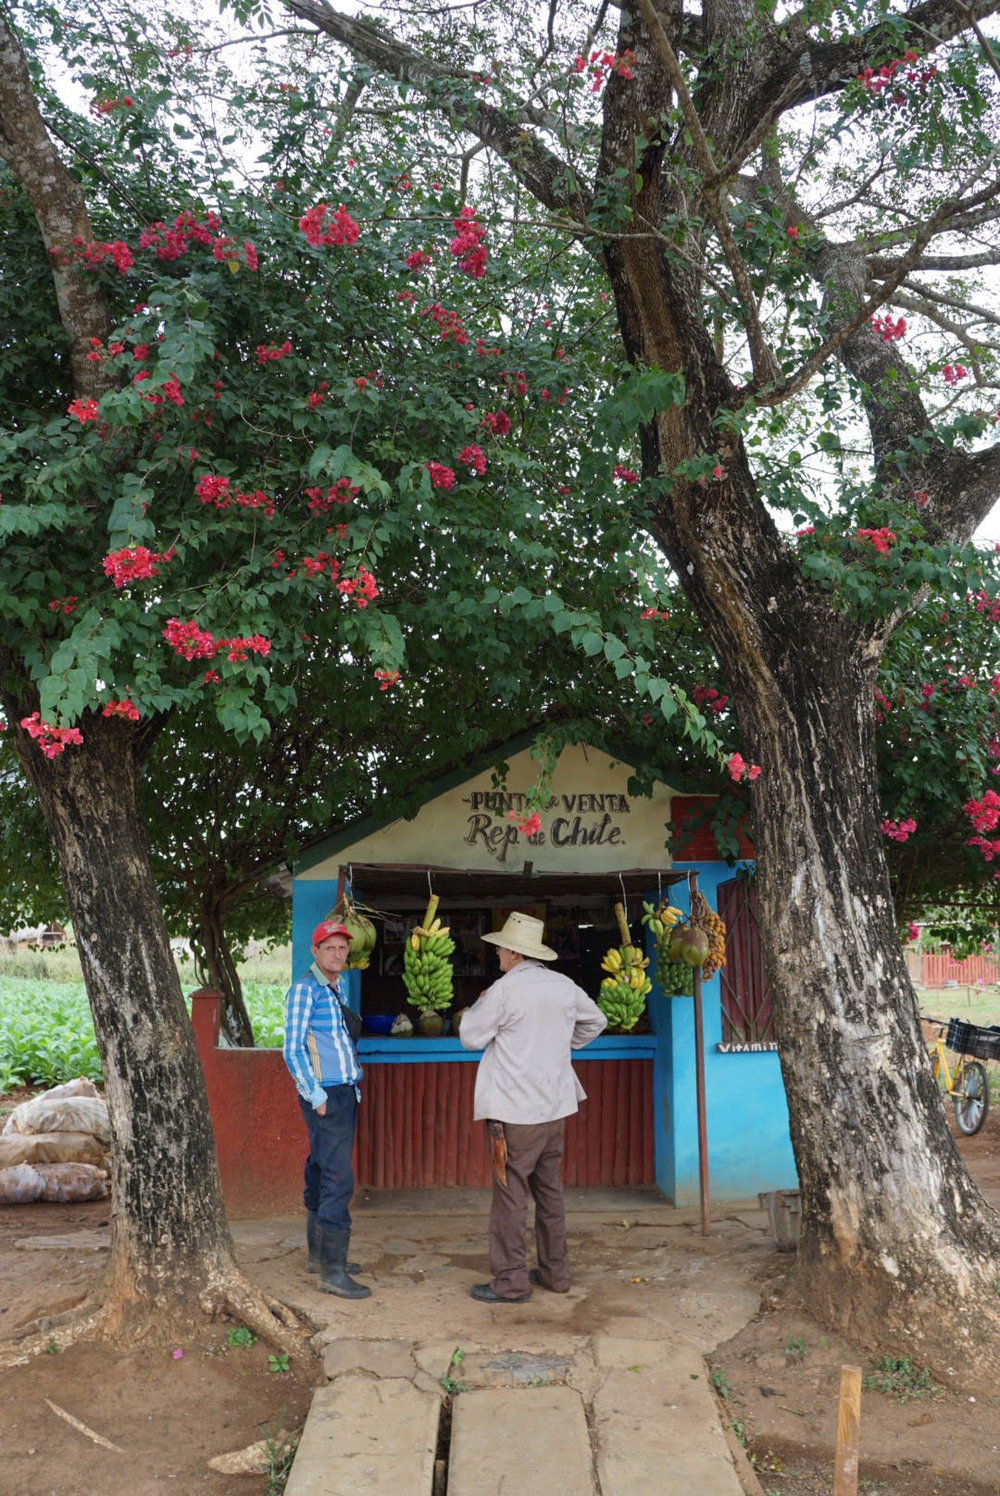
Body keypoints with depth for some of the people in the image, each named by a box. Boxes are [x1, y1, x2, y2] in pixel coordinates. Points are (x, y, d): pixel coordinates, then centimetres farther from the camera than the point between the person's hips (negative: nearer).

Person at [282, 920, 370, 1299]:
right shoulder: (305, 989, -11)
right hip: (325, 1096, -9)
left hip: (345, 1093, 9)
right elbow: (293, 1049, -14)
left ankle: (319, 1254, 26)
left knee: (322, 1174, 16)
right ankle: (332, 1271, -7)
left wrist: (352, 1086, 15)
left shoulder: (335, 990, 15)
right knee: (338, 1179, -11)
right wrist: (316, 1096, -15)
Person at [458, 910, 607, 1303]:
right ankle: (555, 1272, 24)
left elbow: (471, 1037, -7)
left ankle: (510, 1282, 4)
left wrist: (479, 1004, 9)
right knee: (550, 1189, 16)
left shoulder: (504, 990, -15)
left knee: (510, 1194, 0)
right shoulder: (564, 986, 5)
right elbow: (596, 1021, 20)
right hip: (556, 1106, 7)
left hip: (515, 1111, -7)